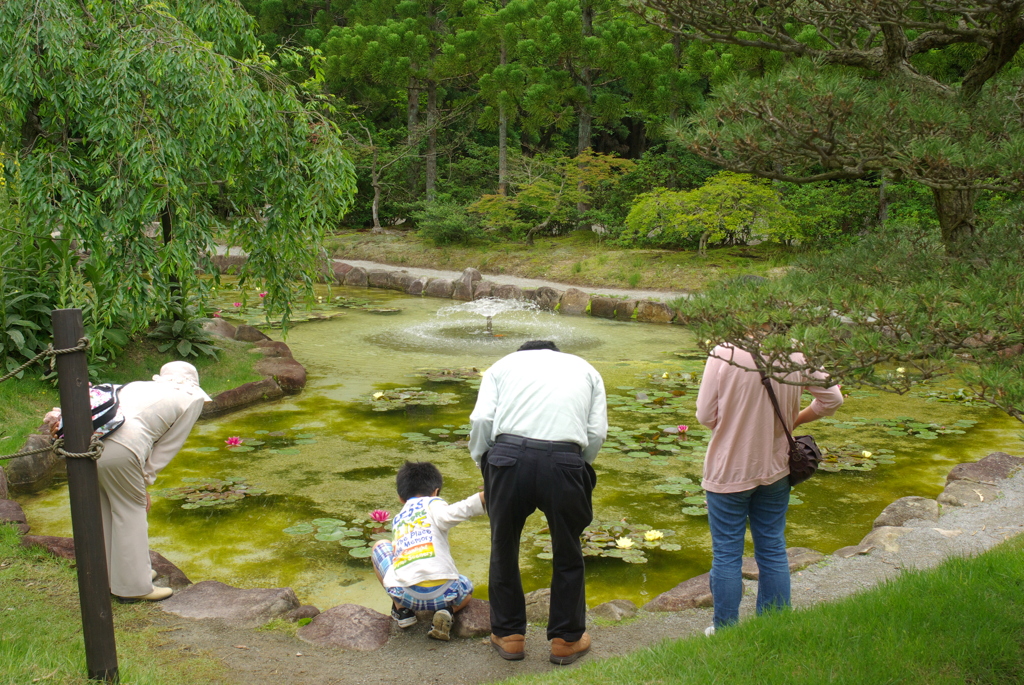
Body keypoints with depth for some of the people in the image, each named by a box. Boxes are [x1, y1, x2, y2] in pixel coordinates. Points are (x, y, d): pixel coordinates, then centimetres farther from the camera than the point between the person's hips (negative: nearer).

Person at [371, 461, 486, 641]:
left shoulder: (398, 520, 25)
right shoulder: (433, 504, 11)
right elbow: (457, 512, -11)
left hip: (406, 595, 2)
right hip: (443, 594, -2)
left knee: (380, 546, 30)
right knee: (467, 588, 37)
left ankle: (402, 610, 19)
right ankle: (447, 611, 2)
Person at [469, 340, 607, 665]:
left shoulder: (503, 364, 24)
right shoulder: (585, 369, 27)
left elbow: (481, 419, 6)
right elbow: (597, 432, 13)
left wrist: (482, 462, 19)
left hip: (508, 457, 0)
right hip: (565, 462, 0)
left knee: (503, 549, 20)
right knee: (567, 554, 20)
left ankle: (508, 635, 32)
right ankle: (567, 639, 32)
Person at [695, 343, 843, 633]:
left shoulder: (724, 354, -19)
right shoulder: (798, 354, -9)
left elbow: (706, 415, -13)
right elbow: (832, 399, 1)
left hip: (729, 471, -3)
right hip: (776, 469, 3)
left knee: (726, 555, 9)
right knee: (774, 552, 16)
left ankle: (725, 632, 19)